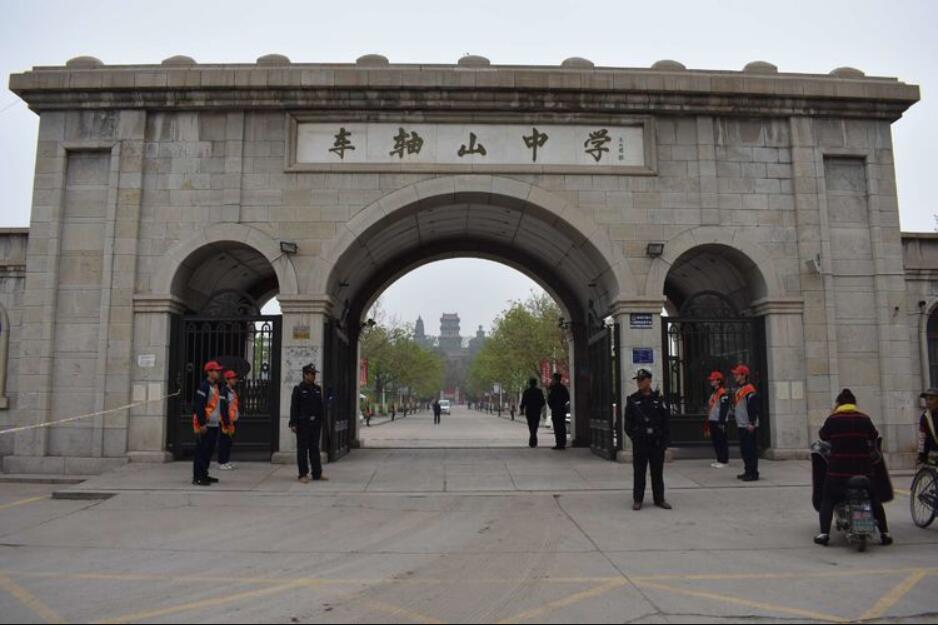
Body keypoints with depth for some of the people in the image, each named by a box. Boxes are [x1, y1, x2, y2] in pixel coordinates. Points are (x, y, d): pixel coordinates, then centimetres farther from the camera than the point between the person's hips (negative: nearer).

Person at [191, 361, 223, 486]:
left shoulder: (215, 386, 16)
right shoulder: (204, 387, -14)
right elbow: (199, 407, -19)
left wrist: (219, 419, 22)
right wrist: (202, 424, -22)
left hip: (214, 424, 10)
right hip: (205, 425, -10)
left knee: (209, 451, 15)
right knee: (202, 451, -6)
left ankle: (204, 475, 24)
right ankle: (197, 478, -3)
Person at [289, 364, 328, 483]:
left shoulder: (318, 389, 11)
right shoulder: (298, 389, -4)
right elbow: (294, 407, -7)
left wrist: (322, 421, 11)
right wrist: (293, 424, -13)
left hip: (315, 423, 5)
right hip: (302, 423, -5)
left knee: (315, 449, 9)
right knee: (302, 449, 1)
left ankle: (317, 474, 13)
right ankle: (303, 475, 6)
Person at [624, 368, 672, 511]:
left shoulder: (658, 399, 5)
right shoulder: (632, 400, 3)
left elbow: (666, 422, 5)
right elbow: (628, 422, 4)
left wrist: (666, 441, -1)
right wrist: (634, 435, -8)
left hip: (657, 442, 1)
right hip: (639, 443, -1)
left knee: (657, 472, 8)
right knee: (639, 472, 3)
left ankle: (659, 499, 18)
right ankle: (638, 500, 11)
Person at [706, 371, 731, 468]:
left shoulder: (723, 393, -13)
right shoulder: (713, 394, 18)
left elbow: (724, 409, -18)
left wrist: (721, 422, -21)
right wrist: (709, 422, 22)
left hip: (719, 422, -10)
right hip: (713, 421, 10)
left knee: (722, 442, -4)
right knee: (715, 442, 12)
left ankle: (724, 461, 0)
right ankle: (719, 460, 20)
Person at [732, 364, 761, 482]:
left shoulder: (749, 390, -15)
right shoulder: (739, 389, 16)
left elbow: (753, 408, -19)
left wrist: (751, 423, -21)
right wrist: (738, 422, 24)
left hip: (749, 427, -10)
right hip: (741, 426, 10)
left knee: (751, 450, -5)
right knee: (744, 450, 15)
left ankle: (753, 473, -1)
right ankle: (748, 472, 24)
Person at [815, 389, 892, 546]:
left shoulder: (832, 420, -3)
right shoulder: (864, 419, 3)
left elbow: (823, 436, 8)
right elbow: (874, 437, 14)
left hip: (838, 468, -2)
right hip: (863, 468, 2)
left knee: (828, 500, 8)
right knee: (874, 499, 23)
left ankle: (824, 534, -4)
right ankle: (884, 533, 21)